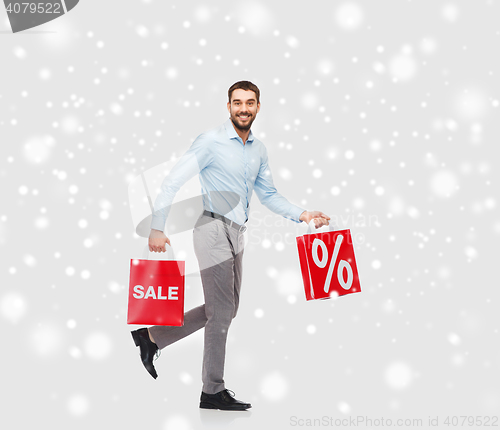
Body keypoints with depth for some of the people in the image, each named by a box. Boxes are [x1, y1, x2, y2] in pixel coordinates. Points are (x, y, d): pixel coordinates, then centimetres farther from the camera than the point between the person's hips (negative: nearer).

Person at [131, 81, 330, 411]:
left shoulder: (259, 149, 12)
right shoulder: (211, 141, -9)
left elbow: (269, 194, 17)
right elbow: (173, 182, -11)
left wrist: (302, 215, 4)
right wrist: (158, 228, -16)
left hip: (237, 234, 8)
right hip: (213, 229, -8)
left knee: (225, 310, 16)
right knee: (222, 312, -3)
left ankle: (151, 337, 28)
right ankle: (213, 391, 14)